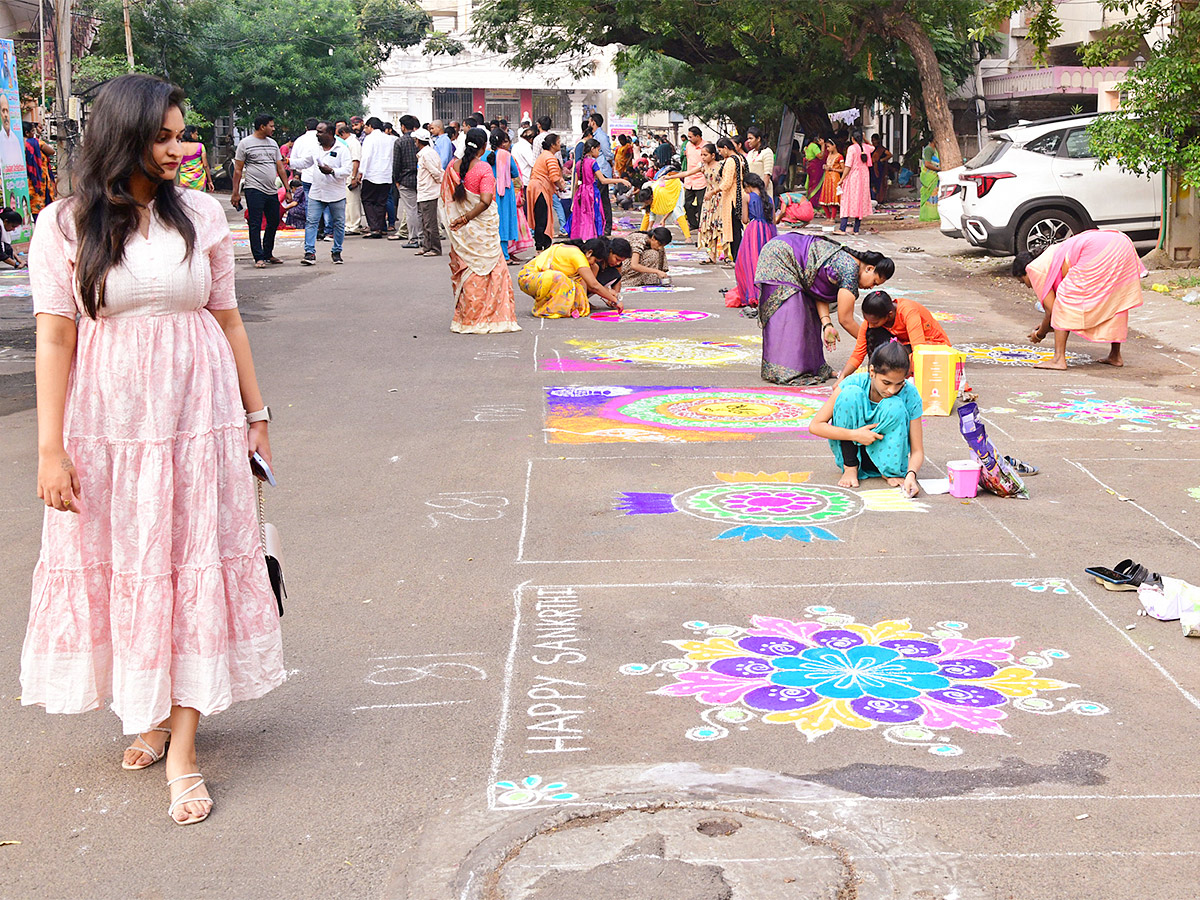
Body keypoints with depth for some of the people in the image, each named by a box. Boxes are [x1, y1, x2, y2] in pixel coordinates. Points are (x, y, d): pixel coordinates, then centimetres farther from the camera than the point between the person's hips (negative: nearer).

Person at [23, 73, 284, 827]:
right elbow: (56, 338, -4)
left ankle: (183, 749, 7)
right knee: (122, 567, 8)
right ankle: (148, 713, 29)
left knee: (195, 567, 0)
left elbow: (228, 320, 8)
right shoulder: (66, 225, -1)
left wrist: (257, 415, 8)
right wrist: (51, 448, -8)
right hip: (109, 423, -1)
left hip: (198, 417, 1)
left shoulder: (201, 214, 3)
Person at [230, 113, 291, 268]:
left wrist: (287, 188, 11)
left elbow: (280, 167, 17)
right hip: (254, 190, -6)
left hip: (272, 191, 6)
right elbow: (238, 170, -3)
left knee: (274, 223, 11)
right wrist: (235, 192, -7)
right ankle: (259, 258, -2)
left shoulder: (273, 143, 14)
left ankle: (268, 254, 24)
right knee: (255, 225, -5)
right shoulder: (245, 143, -3)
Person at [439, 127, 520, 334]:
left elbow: (445, 197, 7)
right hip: (482, 229, -5)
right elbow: (485, 200, -22)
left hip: (459, 230, 5)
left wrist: (459, 219, 13)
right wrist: (466, 218, -14)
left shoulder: (452, 167, 2)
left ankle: (464, 318, 18)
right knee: (490, 270, 5)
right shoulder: (483, 168, -13)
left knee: (463, 271, 13)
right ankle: (484, 319, 6)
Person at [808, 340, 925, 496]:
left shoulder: (910, 395, -19)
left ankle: (891, 472, -12)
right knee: (851, 393, -25)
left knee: (894, 405, -27)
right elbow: (815, 426, -18)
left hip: (885, 454, 0)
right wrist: (854, 434, -30)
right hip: (850, 449, 0)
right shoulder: (854, 383, -20)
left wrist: (911, 474, -39)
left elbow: (917, 451, -17)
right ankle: (850, 467, -16)